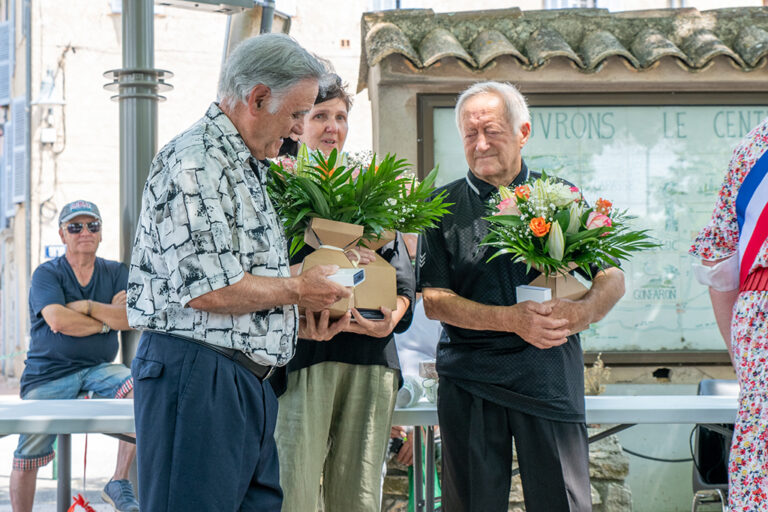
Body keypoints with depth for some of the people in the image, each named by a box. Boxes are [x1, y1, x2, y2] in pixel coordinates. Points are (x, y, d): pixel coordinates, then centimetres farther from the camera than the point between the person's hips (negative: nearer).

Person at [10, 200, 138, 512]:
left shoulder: (116, 273, 11)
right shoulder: (46, 274, 2)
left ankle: (119, 483, -18)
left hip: (98, 369, 2)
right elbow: (57, 321, -15)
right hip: (48, 374, -2)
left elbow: (129, 318, -6)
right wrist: (106, 321, -6)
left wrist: (86, 306, -10)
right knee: (27, 457, -11)